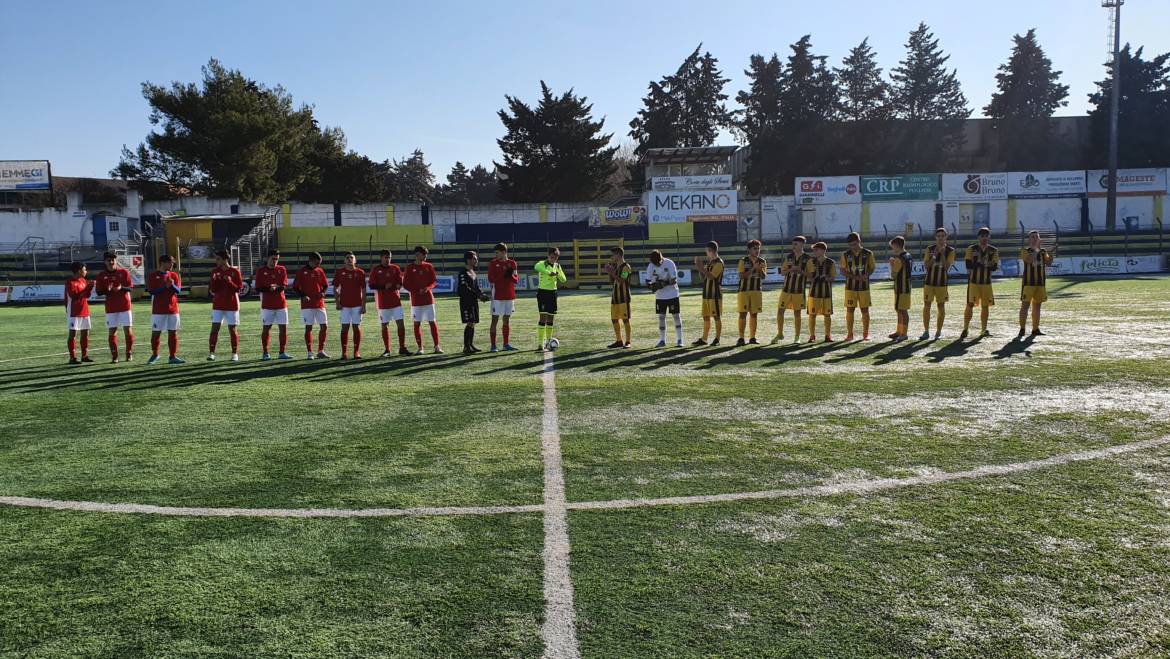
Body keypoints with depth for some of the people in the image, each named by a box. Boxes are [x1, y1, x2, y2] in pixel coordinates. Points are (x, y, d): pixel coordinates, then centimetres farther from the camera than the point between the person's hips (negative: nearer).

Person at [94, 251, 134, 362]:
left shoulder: (124, 272, 2)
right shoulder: (101, 275, 4)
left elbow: (130, 288, 0)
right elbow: (99, 292, 5)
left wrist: (121, 288, -20)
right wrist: (107, 290, -16)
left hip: (125, 305, -1)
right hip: (110, 308, 1)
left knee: (128, 330, 0)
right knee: (112, 331, 0)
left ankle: (129, 354, 9)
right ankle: (114, 356, 4)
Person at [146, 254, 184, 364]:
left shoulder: (174, 275, 9)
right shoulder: (153, 276, -1)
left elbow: (178, 290, 1)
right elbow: (152, 291, -10)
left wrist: (172, 285, -18)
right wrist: (165, 286, -19)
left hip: (173, 309, 3)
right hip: (158, 310, -3)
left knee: (173, 333, 2)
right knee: (156, 333, 3)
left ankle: (173, 357, 6)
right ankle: (154, 355, 20)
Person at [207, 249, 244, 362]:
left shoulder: (235, 271, -4)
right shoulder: (215, 272, 5)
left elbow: (239, 288, -6)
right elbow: (212, 290, 3)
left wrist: (230, 282, -22)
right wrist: (213, 280, -15)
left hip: (232, 305, -2)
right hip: (218, 305, 2)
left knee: (232, 329, 3)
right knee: (215, 328, -5)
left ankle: (235, 354, 11)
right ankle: (211, 353, -3)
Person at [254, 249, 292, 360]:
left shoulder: (282, 269, 7)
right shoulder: (260, 271, 1)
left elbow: (284, 285, -2)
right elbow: (258, 288, -3)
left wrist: (276, 287, -22)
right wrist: (269, 289, -20)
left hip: (281, 304, 2)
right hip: (267, 304, -2)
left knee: (283, 328, 1)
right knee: (266, 328, 1)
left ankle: (282, 353, 9)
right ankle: (265, 353, 8)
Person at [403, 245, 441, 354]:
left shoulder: (428, 266, 6)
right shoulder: (410, 268, -1)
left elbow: (434, 281, 8)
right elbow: (405, 284, -2)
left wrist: (427, 288, -12)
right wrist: (417, 291, -15)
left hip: (428, 298, 2)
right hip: (416, 299, -2)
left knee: (432, 322, 1)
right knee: (417, 323, 1)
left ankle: (437, 346, 4)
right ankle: (420, 348, 9)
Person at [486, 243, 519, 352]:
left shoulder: (512, 264, 6)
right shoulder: (493, 263, -1)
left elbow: (516, 279, 5)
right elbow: (491, 279, -10)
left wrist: (510, 275, -15)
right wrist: (504, 274, -18)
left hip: (509, 296, 3)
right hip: (497, 296, -3)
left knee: (506, 319, 9)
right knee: (495, 319, -4)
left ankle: (506, 344, 16)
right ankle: (493, 345, -2)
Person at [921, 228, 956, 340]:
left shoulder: (950, 251, -3)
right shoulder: (930, 249, 2)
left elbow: (946, 267, -11)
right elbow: (926, 265, -4)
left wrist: (942, 254, -18)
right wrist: (934, 256, -17)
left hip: (942, 282, -1)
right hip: (929, 281, 1)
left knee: (941, 307, 5)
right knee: (926, 306, 0)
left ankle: (938, 332, 15)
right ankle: (926, 331, 8)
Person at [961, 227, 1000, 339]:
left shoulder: (993, 251, 6)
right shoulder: (971, 249, -1)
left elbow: (995, 267, -1)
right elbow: (968, 265, -10)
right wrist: (980, 263, -25)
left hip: (987, 282, 3)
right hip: (973, 281, -3)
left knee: (985, 306, 5)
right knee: (970, 304, -6)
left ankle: (984, 330, 13)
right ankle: (965, 329, 0)